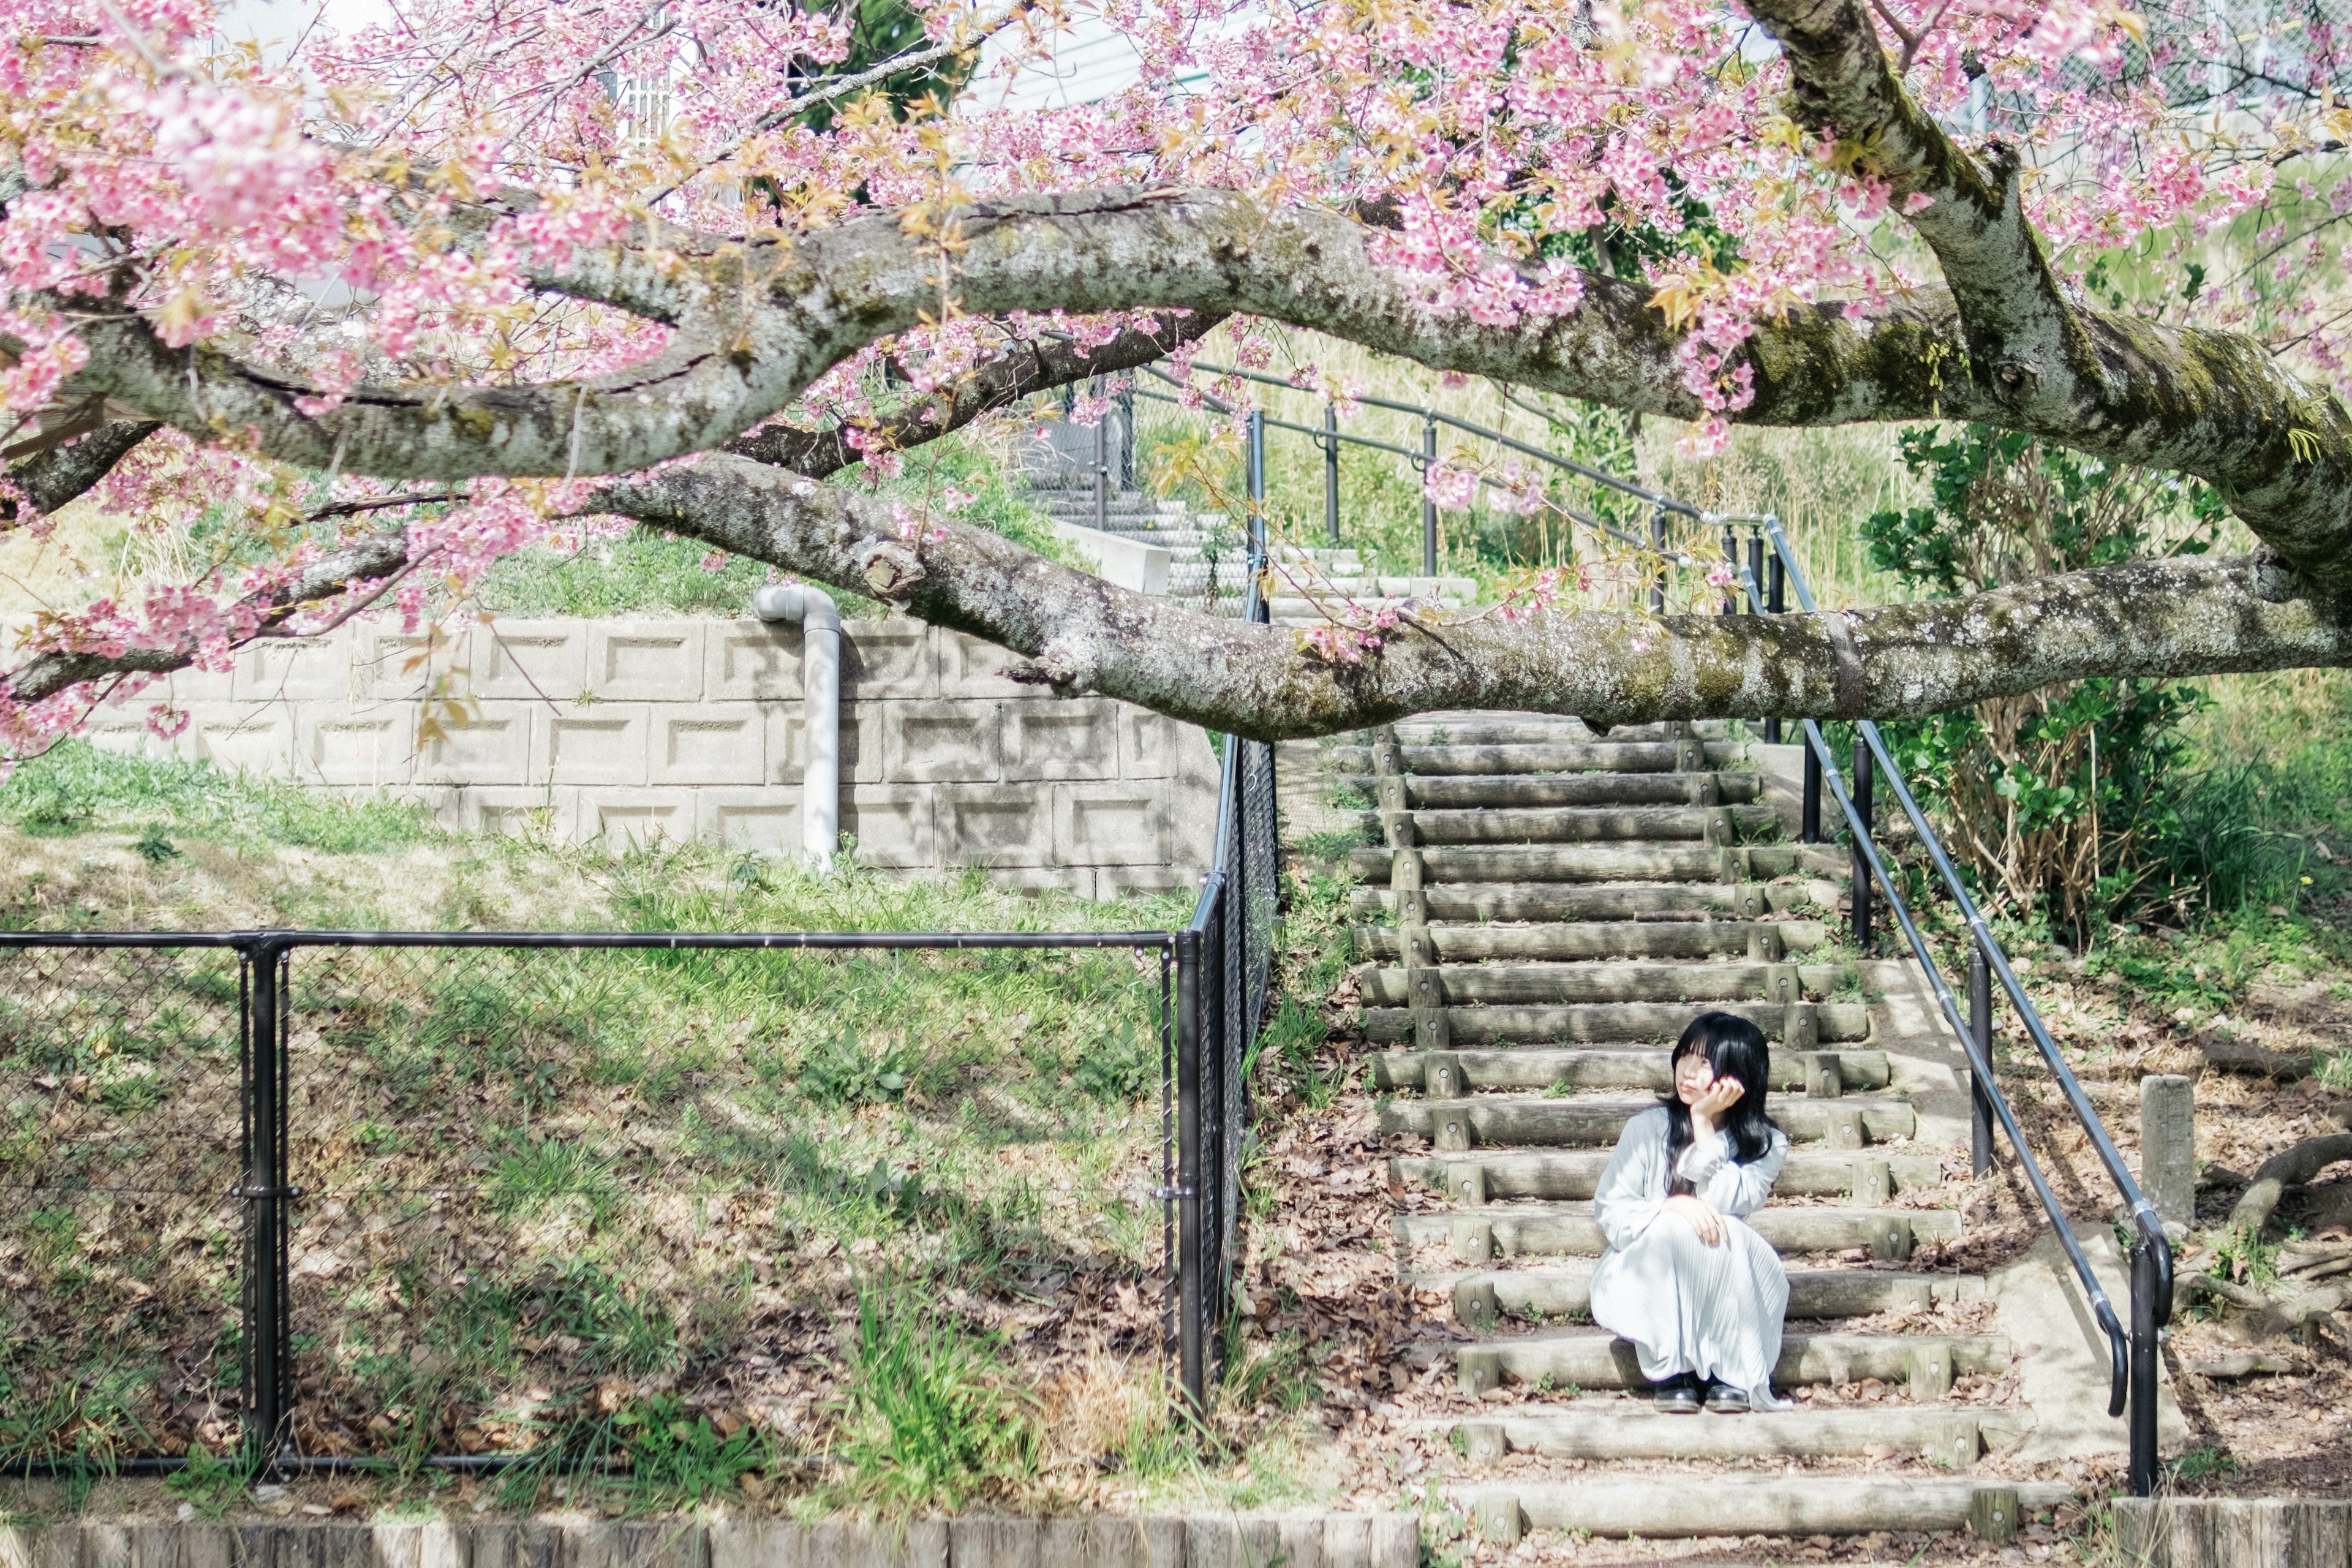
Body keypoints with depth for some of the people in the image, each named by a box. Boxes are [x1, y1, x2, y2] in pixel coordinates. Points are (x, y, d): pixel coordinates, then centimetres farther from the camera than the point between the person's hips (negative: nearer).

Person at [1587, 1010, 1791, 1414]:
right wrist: (1672, 1206, -27)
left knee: (1726, 1231, -31)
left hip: (1724, 1290, 1)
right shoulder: (1648, 1129, -6)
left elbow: (1725, 1202, -22)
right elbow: (1610, 1211, -9)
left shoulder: (1767, 1145, -4)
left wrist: (1704, 1122, -22)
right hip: (1650, 1278, -1)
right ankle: (1672, 1372, -24)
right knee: (1668, 1227, -33)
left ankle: (1731, 1375, -22)